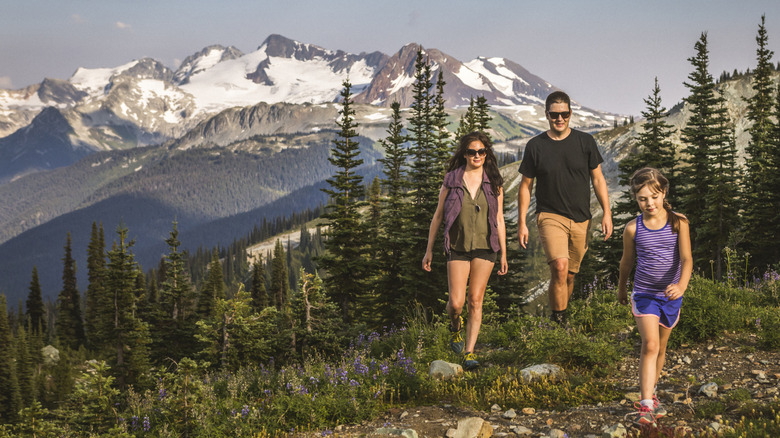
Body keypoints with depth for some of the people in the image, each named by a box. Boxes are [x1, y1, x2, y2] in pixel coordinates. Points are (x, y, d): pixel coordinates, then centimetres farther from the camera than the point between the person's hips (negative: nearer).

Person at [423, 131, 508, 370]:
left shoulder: (494, 183, 4)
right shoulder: (451, 180, 1)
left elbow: (499, 220, 8)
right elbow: (437, 216, 6)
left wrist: (504, 254, 7)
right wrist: (429, 250, 5)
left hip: (484, 247, 1)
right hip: (458, 247, -1)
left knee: (475, 301, -2)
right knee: (456, 302, -7)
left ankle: (469, 353, 4)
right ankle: (455, 326, 28)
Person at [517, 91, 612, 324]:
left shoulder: (585, 141, 4)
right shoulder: (535, 146, 0)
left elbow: (597, 178, 9)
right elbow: (526, 186, 6)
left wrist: (607, 213, 1)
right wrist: (522, 223, 2)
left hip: (581, 220, 3)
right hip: (550, 216, -2)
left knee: (570, 275, 8)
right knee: (560, 268, -21)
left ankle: (559, 312, 29)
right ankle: (559, 322, -12)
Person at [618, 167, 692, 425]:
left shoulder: (678, 223, -8)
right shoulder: (633, 229, -6)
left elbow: (687, 258, -17)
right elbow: (627, 261, 10)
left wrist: (682, 285, -35)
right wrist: (621, 288, 23)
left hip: (670, 296, 2)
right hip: (644, 294, -2)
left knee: (661, 348, 16)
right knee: (650, 344, -18)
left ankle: (651, 393, 37)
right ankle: (646, 405, -21)